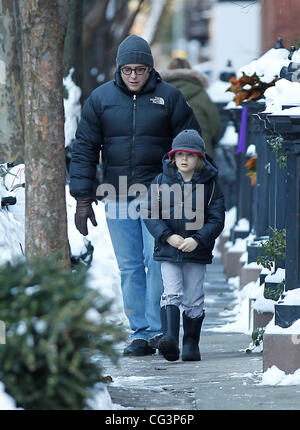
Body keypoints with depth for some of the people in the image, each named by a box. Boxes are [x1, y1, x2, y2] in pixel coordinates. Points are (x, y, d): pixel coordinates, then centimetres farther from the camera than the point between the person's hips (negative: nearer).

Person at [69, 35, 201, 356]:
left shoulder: (169, 97, 2)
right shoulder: (100, 98, 6)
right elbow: (84, 149, 7)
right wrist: (83, 198, 0)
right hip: (117, 197, 2)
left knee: (156, 262, -9)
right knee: (129, 268, 2)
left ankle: (157, 330, -4)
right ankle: (140, 334, 6)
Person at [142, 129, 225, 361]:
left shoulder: (210, 185, 0)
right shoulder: (161, 182, 2)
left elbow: (216, 220, -2)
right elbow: (150, 214, -1)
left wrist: (197, 239, -17)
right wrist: (168, 236, -15)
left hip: (197, 251, 0)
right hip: (168, 251, 0)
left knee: (193, 300, 5)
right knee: (171, 294, -12)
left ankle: (191, 343, 15)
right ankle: (170, 338, -22)